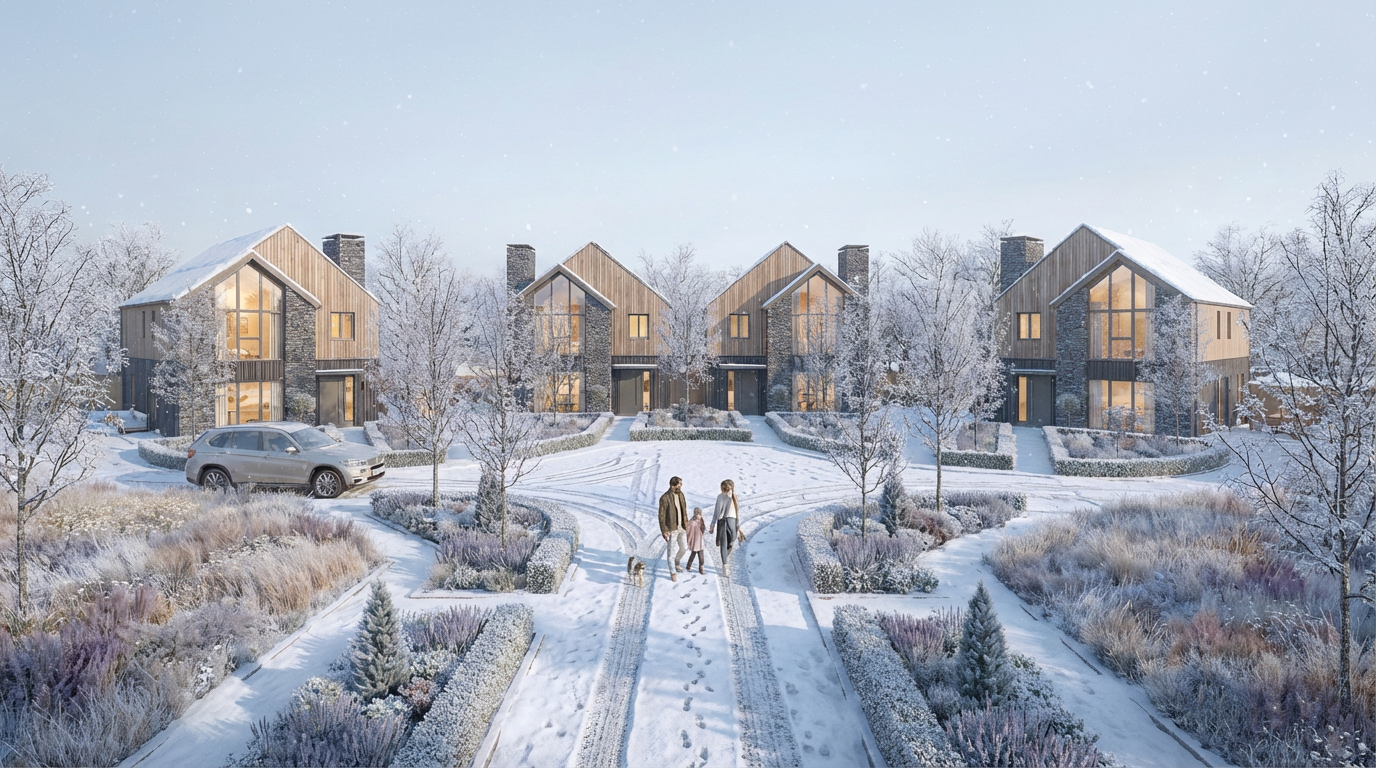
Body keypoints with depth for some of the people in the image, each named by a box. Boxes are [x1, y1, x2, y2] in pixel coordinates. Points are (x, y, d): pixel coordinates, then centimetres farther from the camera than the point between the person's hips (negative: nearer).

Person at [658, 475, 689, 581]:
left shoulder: (681, 495, 3)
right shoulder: (664, 498, -19)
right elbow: (661, 516, -15)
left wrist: (686, 526, 12)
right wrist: (664, 531, -16)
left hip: (681, 528, 6)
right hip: (671, 529, -6)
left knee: (684, 547, 13)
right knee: (670, 551, 4)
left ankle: (677, 562, 40)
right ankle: (672, 572, 18)